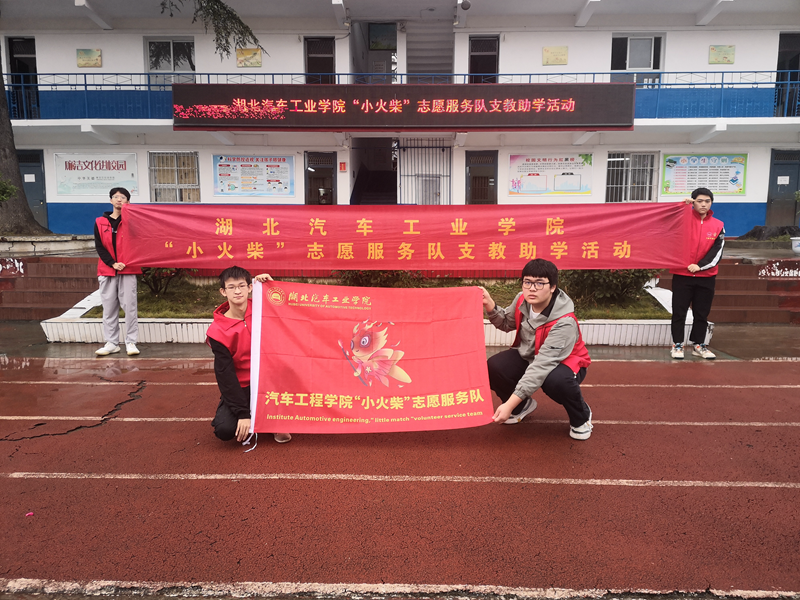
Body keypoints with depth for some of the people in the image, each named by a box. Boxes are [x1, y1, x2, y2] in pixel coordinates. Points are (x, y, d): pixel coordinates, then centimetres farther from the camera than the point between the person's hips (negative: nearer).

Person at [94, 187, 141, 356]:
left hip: (127, 271, -2)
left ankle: (131, 342, 2)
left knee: (129, 306, -4)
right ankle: (112, 343, 13)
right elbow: (99, 247, 3)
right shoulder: (100, 222, 10)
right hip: (107, 271, 3)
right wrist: (113, 263, -8)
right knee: (109, 308, 5)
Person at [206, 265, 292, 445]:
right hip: (240, 387, -2)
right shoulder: (217, 331, -13)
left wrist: (269, 284, -8)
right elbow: (225, 374, -15)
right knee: (224, 429, -23)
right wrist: (243, 413, -20)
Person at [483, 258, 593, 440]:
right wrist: (490, 305, -15)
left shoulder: (564, 323, -34)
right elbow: (507, 323, 7)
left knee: (556, 381, -40)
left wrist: (510, 403, -44)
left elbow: (541, 367, -40)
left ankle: (581, 416, -3)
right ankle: (523, 405, 12)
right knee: (494, 367, -21)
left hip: (564, 362, -5)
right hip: (528, 356, 5)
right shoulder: (522, 301, -16)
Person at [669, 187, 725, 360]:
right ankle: (677, 345, 11)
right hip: (682, 275, -2)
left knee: (702, 314, 10)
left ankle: (698, 345, 22)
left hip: (706, 277, 2)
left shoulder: (718, 225, 5)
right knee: (679, 312, 1)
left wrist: (700, 265, -12)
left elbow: (717, 251, 0)